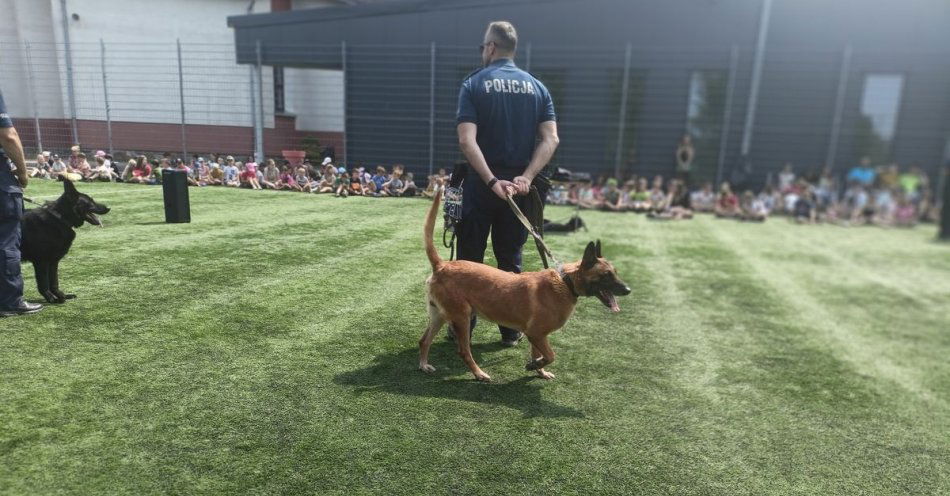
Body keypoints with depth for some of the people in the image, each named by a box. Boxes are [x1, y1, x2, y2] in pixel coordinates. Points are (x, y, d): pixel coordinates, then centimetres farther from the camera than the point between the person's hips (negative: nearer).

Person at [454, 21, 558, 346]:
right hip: (519, 185, 3)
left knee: (469, 258, 9)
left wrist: (492, 181, -20)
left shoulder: (475, 83, -3)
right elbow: (550, 139, -5)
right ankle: (511, 330, 18)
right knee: (510, 259, 12)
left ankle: (463, 326, 18)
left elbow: (467, 141, -16)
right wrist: (526, 177, -13)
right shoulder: (537, 87, 8)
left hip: (481, 183, -3)